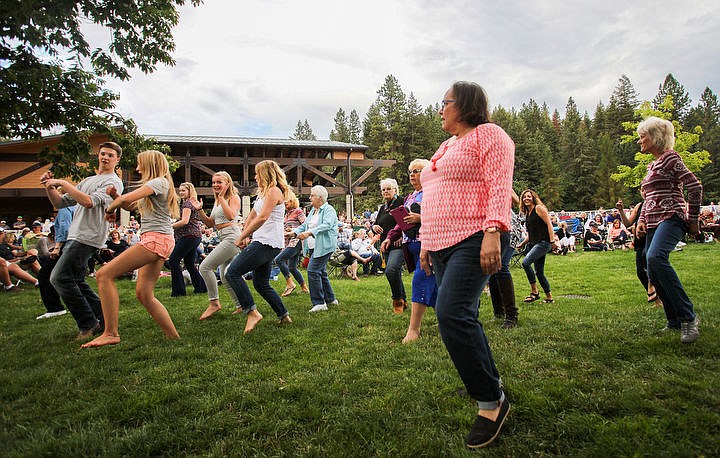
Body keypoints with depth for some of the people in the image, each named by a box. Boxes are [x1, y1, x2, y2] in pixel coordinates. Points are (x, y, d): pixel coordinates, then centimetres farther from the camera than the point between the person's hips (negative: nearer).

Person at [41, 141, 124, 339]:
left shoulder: (113, 182, -4)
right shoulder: (87, 180, 24)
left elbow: (89, 202, -20)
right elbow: (60, 203, 21)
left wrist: (63, 183, -15)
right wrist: (49, 187, 4)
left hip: (88, 238, -9)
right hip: (75, 237, 9)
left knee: (59, 277, -14)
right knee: (75, 282, 9)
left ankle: (89, 323, -8)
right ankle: (103, 319, 15)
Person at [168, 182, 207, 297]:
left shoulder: (187, 203, -8)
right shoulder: (194, 203, 22)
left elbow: (184, 221, -18)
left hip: (189, 235, -10)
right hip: (196, 236, 10)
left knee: (173, 260, -9)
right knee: (189, 263, 15)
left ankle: (178, 290, -9)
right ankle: (201, 287, 17)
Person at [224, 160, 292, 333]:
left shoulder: (274, 191, -8)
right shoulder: (264, 192, 24)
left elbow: (262, 218, -19)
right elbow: (252, 216, 23)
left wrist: (241, 237, -14)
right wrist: (245, 236, 12)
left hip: (267, 243, -10)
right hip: (264, 243, 10)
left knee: (232, 272, -15)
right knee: (261, 284, 14)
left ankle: (252, 312, -17)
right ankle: (284, 315, 20)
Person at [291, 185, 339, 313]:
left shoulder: (329, 210, -8)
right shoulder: (313, 210, 20)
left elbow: (327, 225, -24)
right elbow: (305, 225, 21)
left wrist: (309, 232, -33)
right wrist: (293, 232, 4)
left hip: (324, 246, -9)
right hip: (314, 246, 9)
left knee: (313, 271, -16)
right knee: (321, 272, 13)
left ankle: (319, 303, -11)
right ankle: (330, 299, 25)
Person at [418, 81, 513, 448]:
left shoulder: (487, 135, -1)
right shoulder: (446, 146, 25)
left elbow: (498, 186, -14)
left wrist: (492, 232, -26)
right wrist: (426, 242, 22)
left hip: (472, 240, -9)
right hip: (442, 244, 9)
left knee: (451, 314, -20)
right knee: (460, 317, 10)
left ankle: (490, 400, -8)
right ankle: (487, 379, 27)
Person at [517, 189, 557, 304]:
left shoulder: (539, 208, -3)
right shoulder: (527, 214, 20)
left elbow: (549, 224, -10)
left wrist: (552, 241, -18)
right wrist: (522, 244, 15)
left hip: (543, 243, -9)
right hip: (534, 244, 9)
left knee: (526, 262, -24)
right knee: (539, 272, 8)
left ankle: (534, 292, -15)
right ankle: (549, 297, 17)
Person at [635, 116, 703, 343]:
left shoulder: (670, 157, -4)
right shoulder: (652, 165, 22)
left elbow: (695, 186, -10)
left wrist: (693, 220, -8)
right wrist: (641, 220, 10)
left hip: (671, 217, -9)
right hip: (654, 222, 9)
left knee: (655, 258, -33)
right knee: (653, 274, 4)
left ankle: (688, 317, -27)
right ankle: (675, 322, 17)